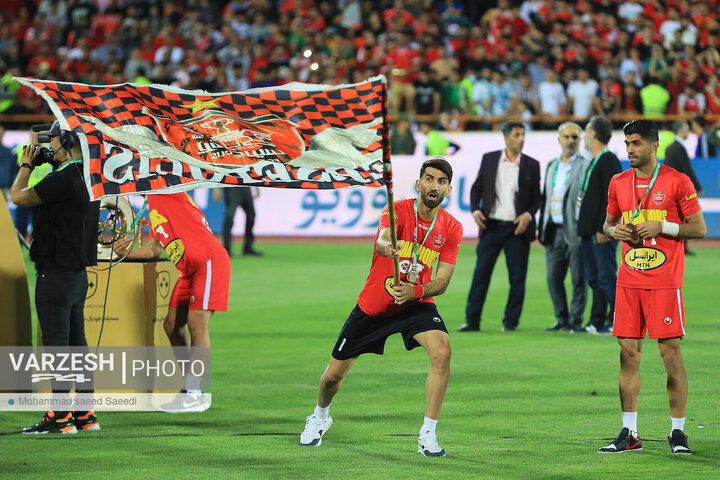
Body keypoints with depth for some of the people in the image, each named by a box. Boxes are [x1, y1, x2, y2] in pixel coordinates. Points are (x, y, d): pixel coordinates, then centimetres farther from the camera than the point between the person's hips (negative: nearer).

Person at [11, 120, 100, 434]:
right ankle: (86, 414, 14)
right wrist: (40, 165, 17)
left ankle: (61, 418, -6)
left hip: (56, 275, -9)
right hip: (78, 274, 9)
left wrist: (26, 166, 4)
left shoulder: (63, 179, -19)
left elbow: (18, 197, -12)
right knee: (77, 343, 12)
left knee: (57, 345, -6)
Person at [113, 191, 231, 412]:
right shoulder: (153, 206, 19)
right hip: (188, 269, 10)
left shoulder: (167, 192, -2)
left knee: (197, 321, -13)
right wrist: (127, 252, 2)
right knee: (172, 324, 6)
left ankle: (194, 394, -14)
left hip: (210, 259, -10)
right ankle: (190, 388, 13)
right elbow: (154, 249, 19)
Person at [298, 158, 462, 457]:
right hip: (373, 306, -1)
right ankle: (320, 417, 42)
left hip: (416, 305, 1)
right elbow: (382, 238, -40)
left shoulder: (451, 228, -9)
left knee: (442, 351, -28)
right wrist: (386, 246, -65)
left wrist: (414, 291, -30)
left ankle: (428, 435, -18)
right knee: (334, 374, 6)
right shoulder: (398, 211, -18)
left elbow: (441, 283, -10)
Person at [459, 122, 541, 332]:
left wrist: (528, 215, -10)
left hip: (517, 228, 0)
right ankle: (472, 320, 3)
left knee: (517, 277, 1)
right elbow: (477, 188, 10)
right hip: (491, 226, 0)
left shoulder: (532, 165, 4)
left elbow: (536, 197, 8)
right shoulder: (489, 159, 5)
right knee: (481, 273, -2)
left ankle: (510, 321, 11)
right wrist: (475, 210, -5)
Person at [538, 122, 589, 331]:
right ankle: (562, 319, 16)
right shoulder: (552, 166, 17)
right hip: (554, 231, 6)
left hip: (575, 231, -6)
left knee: (578, 278, -1)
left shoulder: (586, 165, -4)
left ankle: (575, 320, 6)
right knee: (553, 277, 6)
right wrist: (542, 227, 14)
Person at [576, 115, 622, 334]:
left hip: (602, 233, -10)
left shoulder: (609, 161, -11)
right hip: (589, 233, 10)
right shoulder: (594, 162, 19)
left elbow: (610, 198, -18)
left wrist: (603, 229, -21)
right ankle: (597, 321, 13)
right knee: (594, 279, 10)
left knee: (607, 277, -9)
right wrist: (583, 229, 18)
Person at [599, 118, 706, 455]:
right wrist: (615, 230, -2)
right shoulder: (619, 183, 11)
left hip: (665, 282, -4)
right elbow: (608, 224, 22)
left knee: (670, 353, -5)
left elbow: (699, 228, -3)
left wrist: (661, 227, -15)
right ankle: (629, 433, 7)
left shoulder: (677, 182, -4)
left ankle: (678, 432, 2)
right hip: (629, 281, 4)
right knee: (628, 352, 2)